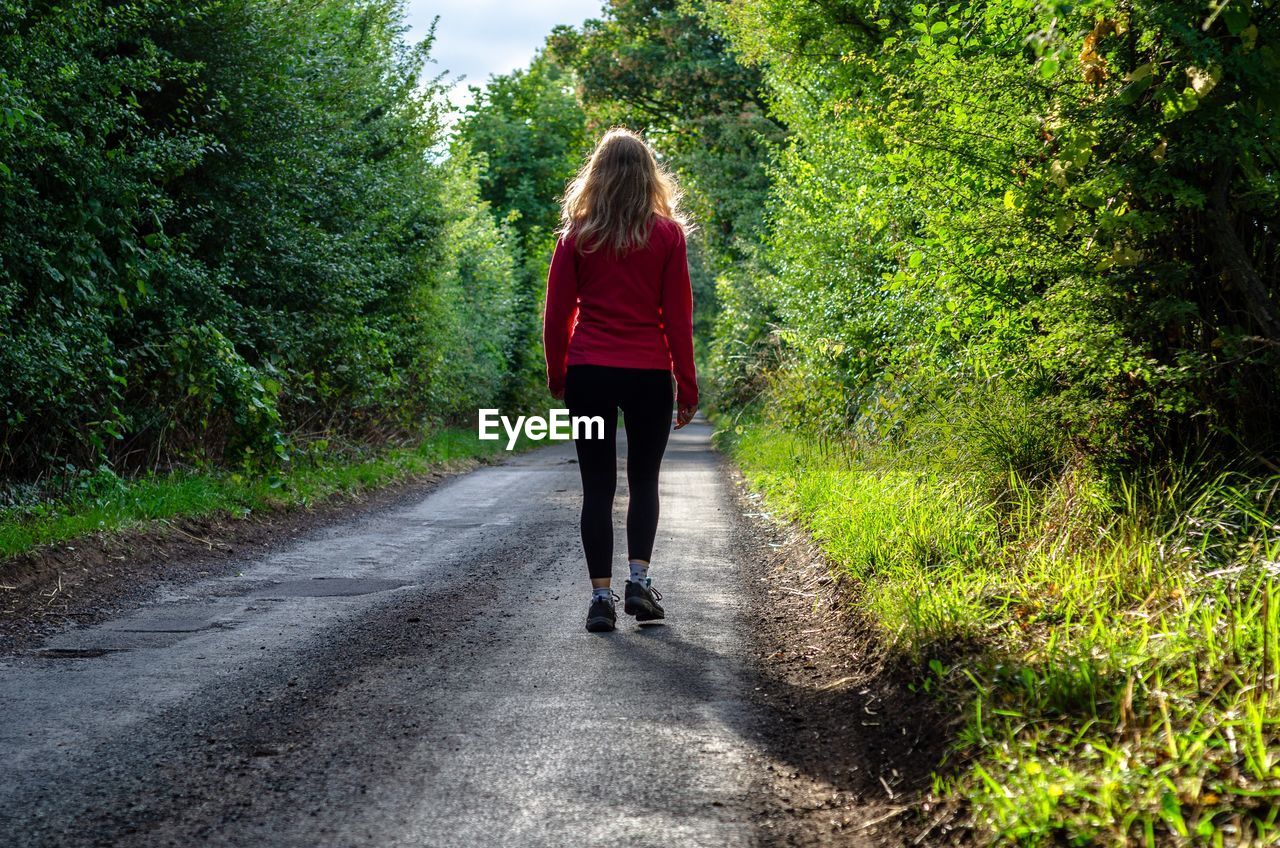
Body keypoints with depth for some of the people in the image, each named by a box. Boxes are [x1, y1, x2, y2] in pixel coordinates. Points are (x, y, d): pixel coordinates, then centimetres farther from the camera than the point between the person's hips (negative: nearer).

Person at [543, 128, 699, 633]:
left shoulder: (578, 235, 1)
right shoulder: (667, 234, -1)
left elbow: (557, 314, 3)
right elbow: (678, 316, -1)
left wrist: (557, 376, 14)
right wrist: (687, 386, 5)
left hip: (588, 375, 0)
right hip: (650, 376, 0)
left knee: (597, 487, 6)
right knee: (644, 480, 13)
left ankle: (601, 595, 1)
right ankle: (639, 579, -2)